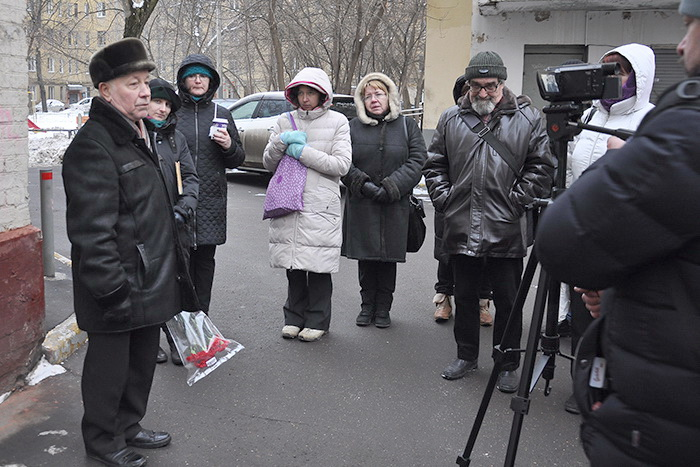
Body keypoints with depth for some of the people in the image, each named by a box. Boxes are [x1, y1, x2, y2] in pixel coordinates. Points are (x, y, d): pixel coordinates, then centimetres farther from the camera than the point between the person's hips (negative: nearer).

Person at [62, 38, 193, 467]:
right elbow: (93, 230, -23)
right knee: (110, 363, 8)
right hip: (119, 287, -9)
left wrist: (170, 271, 23)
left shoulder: (141, 135, 14)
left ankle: (128, 425, 39)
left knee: (144, 358, 20)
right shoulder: (94, 145, -18)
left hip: (151, 282, 9)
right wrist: (113, 290, -24)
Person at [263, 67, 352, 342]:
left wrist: (303, 153, -11)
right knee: (294, 267, 8)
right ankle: (294, 317, 23)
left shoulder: (337, 121, 3)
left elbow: (342, 164, -7)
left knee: (319, 267, 0)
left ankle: (317, 320, 14)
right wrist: (280, 142, -9)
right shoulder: (285, 121, 12)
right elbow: (268, 163, 11)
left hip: (321, 206, -3)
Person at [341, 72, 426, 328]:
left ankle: (383, 307, 17)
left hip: (395, 206, -1)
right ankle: (367, 305, 19)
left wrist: (390, 187, -13)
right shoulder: (353, 127, 8)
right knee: (365, 256, 5)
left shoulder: (407, 126, 7)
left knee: (388, 256, 4)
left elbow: (417, 160, -3)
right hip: (361, 205, 1)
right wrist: (363, 185, -14)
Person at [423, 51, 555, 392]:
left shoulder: (528, 119, 1)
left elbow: (541, 167, 0)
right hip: (461, 230, 3)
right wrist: (444, 199, 3)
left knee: (507, 301, 6)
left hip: (507, 232, -3)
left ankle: (508, 364, 21)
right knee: (464, 296, 15)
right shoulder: (451, 119, 10)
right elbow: (434, 165, 14)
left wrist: (516, 200, -8)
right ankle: (466, 356, 31)